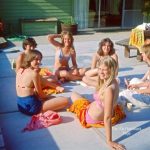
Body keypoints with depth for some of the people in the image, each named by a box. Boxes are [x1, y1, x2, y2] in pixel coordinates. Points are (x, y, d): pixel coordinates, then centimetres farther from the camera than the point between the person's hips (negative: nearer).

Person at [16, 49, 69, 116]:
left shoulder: (20, 70, 6)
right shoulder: (34, 73, -19)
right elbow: (40, 93, -9)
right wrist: (49, 97, 11)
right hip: (31, 107, -9)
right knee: (65, 100, -11)